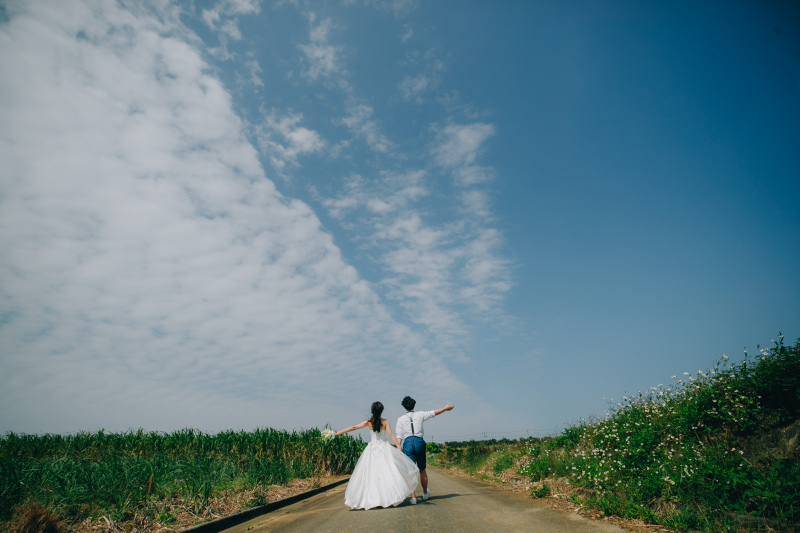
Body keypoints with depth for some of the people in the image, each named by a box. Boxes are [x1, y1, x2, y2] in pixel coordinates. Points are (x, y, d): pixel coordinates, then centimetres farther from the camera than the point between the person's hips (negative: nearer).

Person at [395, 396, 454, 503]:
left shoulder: (400, 419, 6)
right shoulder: (420, 415, 7)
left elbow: (399, 436, 0)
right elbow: (433, 413, 19)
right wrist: (445, 408, 32)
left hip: (407, 443, -1)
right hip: (419, 442, 1)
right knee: (422, 470, 17)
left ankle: (413, 496, -9)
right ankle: (425, 493, 35)